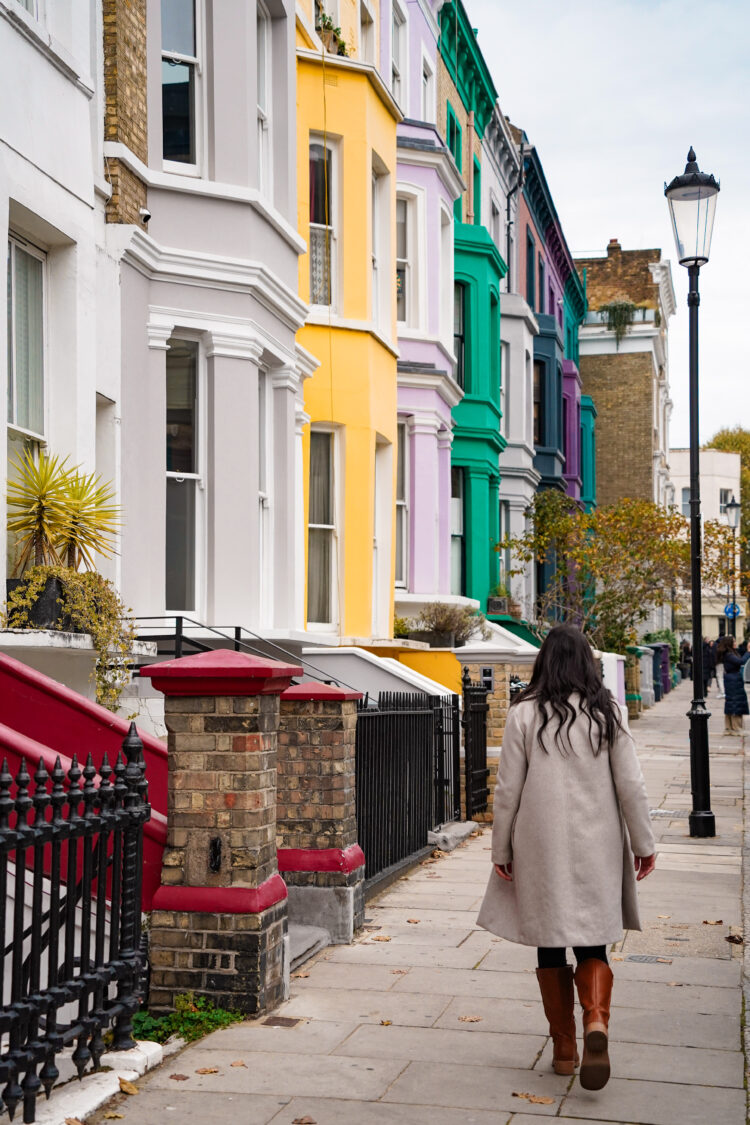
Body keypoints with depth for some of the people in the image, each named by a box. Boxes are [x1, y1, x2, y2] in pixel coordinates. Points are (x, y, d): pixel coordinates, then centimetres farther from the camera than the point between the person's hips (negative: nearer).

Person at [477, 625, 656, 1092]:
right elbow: (631, 785, -1)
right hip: (597, 847, 1)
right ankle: (597, 1020, -16)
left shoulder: (524, 715, -5)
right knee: (592, 944, 10)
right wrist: (644, 844, 8)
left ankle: (564, 1049, 17)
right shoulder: (609, 712, -2)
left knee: (551, 947, 11)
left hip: (541, 848, -1)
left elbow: (507, 789, -4)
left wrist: (501, 850, 6)